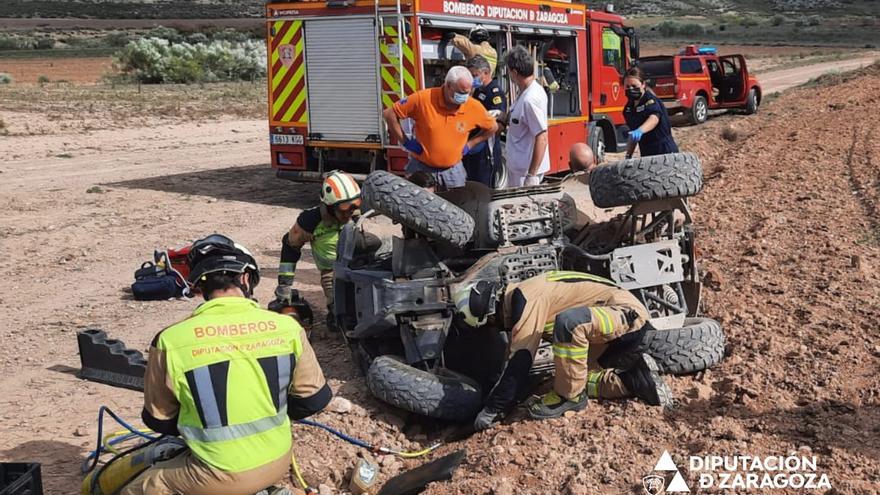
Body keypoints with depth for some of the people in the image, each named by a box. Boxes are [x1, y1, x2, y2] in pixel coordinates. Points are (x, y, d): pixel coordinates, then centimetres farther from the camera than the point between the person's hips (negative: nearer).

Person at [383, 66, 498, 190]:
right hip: (421, 167, -2)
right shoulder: (423, 98, -18)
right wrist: (405, 142, -10)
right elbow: (389, 113, -9)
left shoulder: (474, 106, -11)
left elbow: (492, 127, 9)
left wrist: (469, 144, 2)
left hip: (453, 170, 2)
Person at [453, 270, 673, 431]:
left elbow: (519, 363, -23)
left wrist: (492, 408, -16)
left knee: (568, 321, -36)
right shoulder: (521, 296, 8)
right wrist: (497, 396, 22)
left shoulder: (526, 301, -22)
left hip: (628, 312, -10)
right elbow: (515, 354, 19)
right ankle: (633, 380, 9)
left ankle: (569, 396, -18)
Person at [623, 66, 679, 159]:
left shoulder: (651, 101, -16)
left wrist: (640, 130, -58)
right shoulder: (629, 107, 7)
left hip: (665, 152, -7)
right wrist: (628, 154, 12)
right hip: (646, 155, 7)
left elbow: (654, 118, -38)